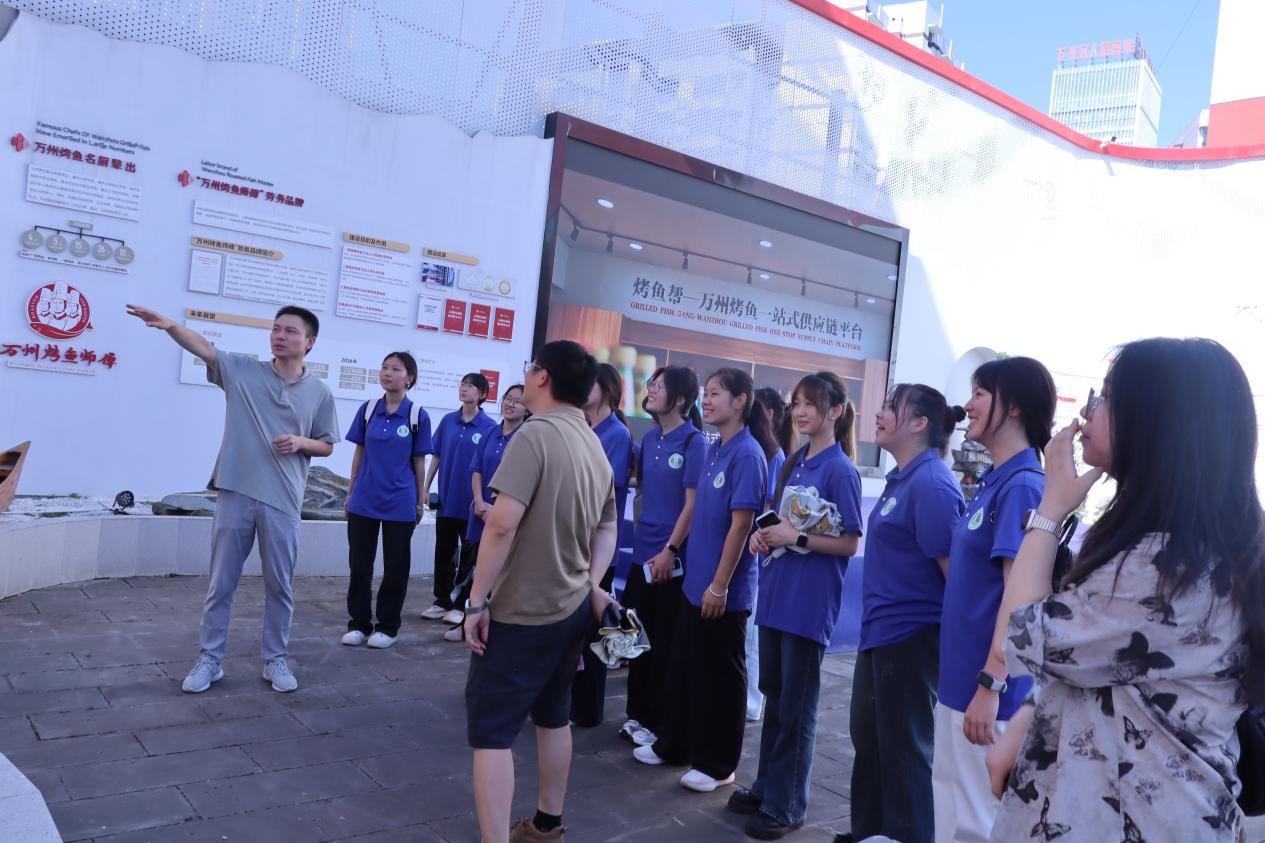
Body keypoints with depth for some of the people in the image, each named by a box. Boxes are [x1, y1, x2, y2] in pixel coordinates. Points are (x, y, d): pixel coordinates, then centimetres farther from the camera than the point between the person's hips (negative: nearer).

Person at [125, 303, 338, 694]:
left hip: (282, 501, 0)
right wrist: (170, 325, -29)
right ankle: (210, 659, 20)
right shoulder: (243, 369, 3)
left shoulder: (319, 392, 4)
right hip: (235, 493, 0)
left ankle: (275, 660, 22)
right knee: (221, 583, 8)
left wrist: (301, 443, -9)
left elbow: (326, 445, 11)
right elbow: (203, 347, -11)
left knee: (279, 585, 8)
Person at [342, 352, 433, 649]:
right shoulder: (368, 409, 2)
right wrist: (350, 492, 9)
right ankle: (358, 623, 23)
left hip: (400, 503, -2)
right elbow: (359, 453, 8)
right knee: (359, 564, 9)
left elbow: (419, 462, -1)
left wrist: (420, 502, 1)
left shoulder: (418, 416, -6)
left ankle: (387, 625, 21)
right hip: (364, 500, 3)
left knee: (395, 566, 7)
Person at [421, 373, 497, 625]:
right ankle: (442, 601, 25)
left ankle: (461, 605, 19)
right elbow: (436, 457, 8)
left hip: (471, 503, -4)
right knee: (443, 552, 13)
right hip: (445, 499, 4)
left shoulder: (489, 427, -9)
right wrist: (425, 488, 5)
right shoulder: (448, 421, 3)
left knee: (468, 556, 7)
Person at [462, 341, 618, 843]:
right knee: (552, 717, 21)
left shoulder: (536, 433, -18)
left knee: (490, 731, 0)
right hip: (572, 608, 9)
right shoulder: (595, 445, 9)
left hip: (522, 611, -8)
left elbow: (502, 523, -25)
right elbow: (607, 528, 15)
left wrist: (477, 600, -19)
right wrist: (592, 586, 6)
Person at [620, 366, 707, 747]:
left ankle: (658, 723, 18)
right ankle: (637, 715, 28)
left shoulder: (694, 442, -12)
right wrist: (642, 536, 9)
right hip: (642, 552, 7)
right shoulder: (650, 438, 8)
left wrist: (670, 550, -16)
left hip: (672, 557, -7)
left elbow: (693, 503, -14)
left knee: (665, 645, 5)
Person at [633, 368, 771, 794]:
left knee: (719, 676, 5)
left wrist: (720, 585, -19)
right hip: (696, 580, 8)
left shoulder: (748, 454, -17)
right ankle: (673, 744, 33)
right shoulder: (715, 450, 9)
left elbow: (741, 524, -19)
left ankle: (717, 764, 20)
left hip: (724, 588, -8)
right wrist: (674, 552, 15)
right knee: (682, 667, 18)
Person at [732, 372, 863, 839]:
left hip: (810, 602, -7)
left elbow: (850, 543, -12)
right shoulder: (793, 463, 10)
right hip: (777, 593, 7)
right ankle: (766, 784, 32)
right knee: (774, 693, 17)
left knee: (796, 705, 4)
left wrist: (797, 538, -20)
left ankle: (786, 805, 18)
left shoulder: (840, 470, -11)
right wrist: (763, 535, 0)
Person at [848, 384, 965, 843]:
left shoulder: (931, 483, -19)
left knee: (904, 748, 6)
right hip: (879, 631, 10)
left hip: (910, 636, -10)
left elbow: (955, 570, -19)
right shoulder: (900, 478, 10)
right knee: (868, 737, 20)